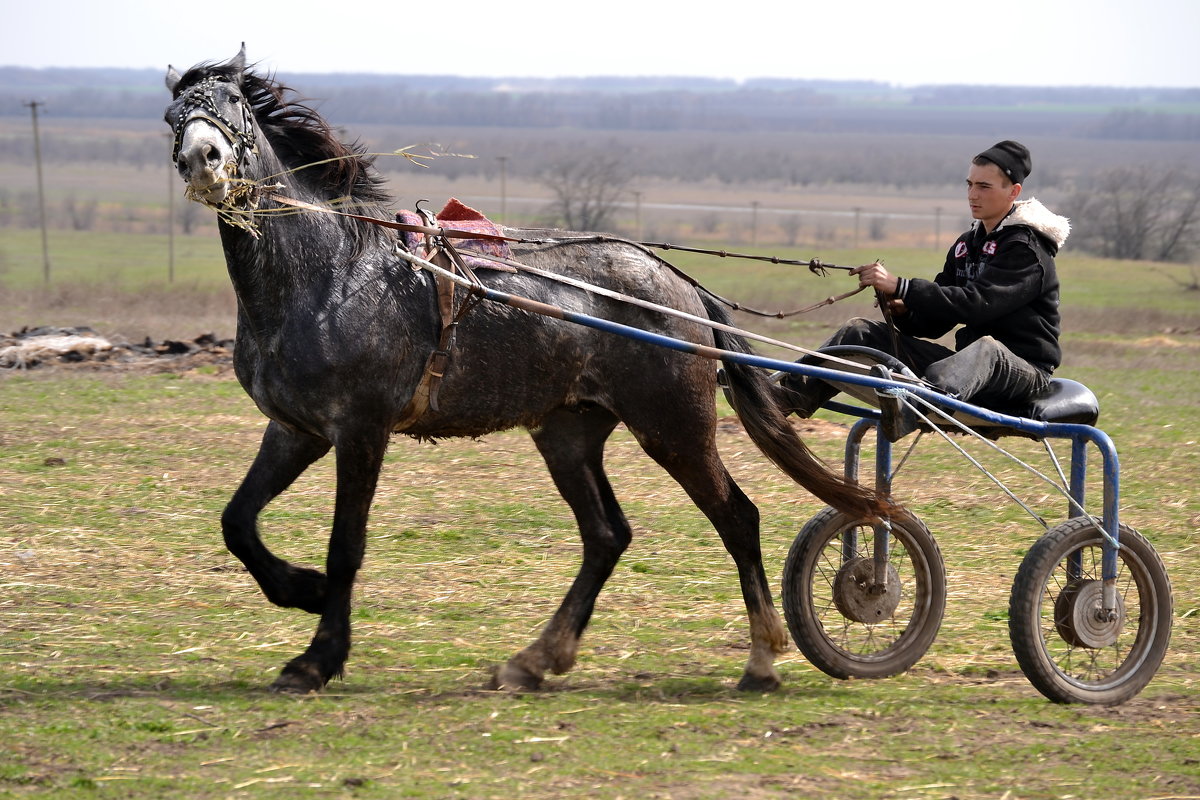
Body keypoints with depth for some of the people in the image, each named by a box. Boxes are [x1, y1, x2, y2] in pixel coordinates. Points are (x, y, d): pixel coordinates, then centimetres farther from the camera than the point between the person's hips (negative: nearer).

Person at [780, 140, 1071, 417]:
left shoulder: (1026, 249, -10)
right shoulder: (968, 244, 17)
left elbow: (975, 303, -25)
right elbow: (933, 322, 15)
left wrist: (900, 287, -30)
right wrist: (903, 311, -9)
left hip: (1025, 372, -8)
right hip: (973, 366, 8)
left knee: (985, 348, -45)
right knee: (863, 333, -4)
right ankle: (790, 393, -24)